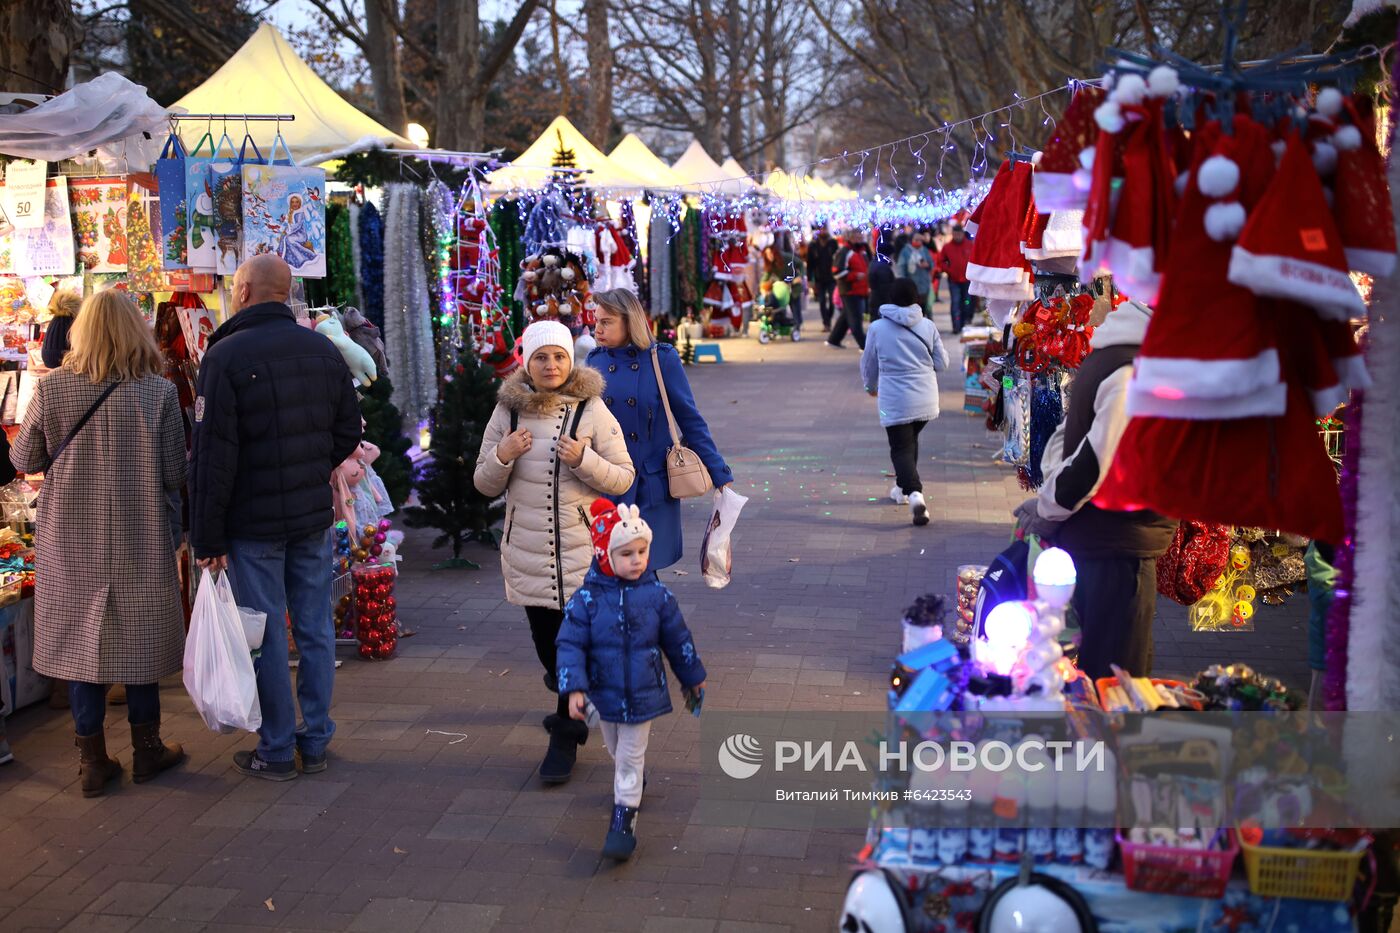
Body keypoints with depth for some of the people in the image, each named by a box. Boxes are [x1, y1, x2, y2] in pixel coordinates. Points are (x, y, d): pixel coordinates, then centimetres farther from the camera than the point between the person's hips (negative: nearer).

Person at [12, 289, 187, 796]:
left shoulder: (51, 388, -8)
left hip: (70, 540, 1)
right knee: (138, 637, 14)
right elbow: (176, 474, -8)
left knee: (79, 638, 11)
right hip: (140, 539, -1)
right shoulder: (159, 392, -12)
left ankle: (93, 759, 18)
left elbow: (23, 458, 3)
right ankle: (146, 747, 25)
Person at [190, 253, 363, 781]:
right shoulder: (323, 350, 3)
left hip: (254, 523, -5)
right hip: (314, 518, 5)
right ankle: (316, 742, 20)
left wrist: (207, 537, -10)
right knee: (315, 629, 11)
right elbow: (348, 433, 8)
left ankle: (277, 751, 12)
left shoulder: (226, 355, -13)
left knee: (266, 635, 4)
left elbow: (213, 455, -15)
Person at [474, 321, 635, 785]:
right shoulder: (508, 411, 3)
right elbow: (485, 485, 7)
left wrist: (584, 459, -21)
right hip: (527, 551, 3)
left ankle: (565, 737, 12)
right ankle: (566, 688, 45)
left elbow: (623, 478, -4)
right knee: (546, 640, 14)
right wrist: (501, 456, -14)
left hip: (582, 548, -3)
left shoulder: (592, 411, -5)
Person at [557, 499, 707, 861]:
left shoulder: (657, 594, -11)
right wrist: (574, 689, -21)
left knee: (630, 758, 3)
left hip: (643, 694, -2)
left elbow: (677, 638, 1)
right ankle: (637, 779, 53)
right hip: (605, 693, 2)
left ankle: (624, 820, 10)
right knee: (618, 751, 23)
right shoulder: (588, 597, -15)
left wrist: (693, 679, 12)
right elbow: (570, 644, -12)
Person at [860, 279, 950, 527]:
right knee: (911, 440, 25)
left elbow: (868, 364, 6)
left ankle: (915, 494, -24)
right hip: (926, 400, 3)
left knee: (901, 448, -2)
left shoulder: (877, 328, -6)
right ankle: (904, 487, 36)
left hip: (895, 401, -3)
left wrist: (871, 386, 27)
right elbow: (942, 363, 5)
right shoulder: (927, 326, -1)